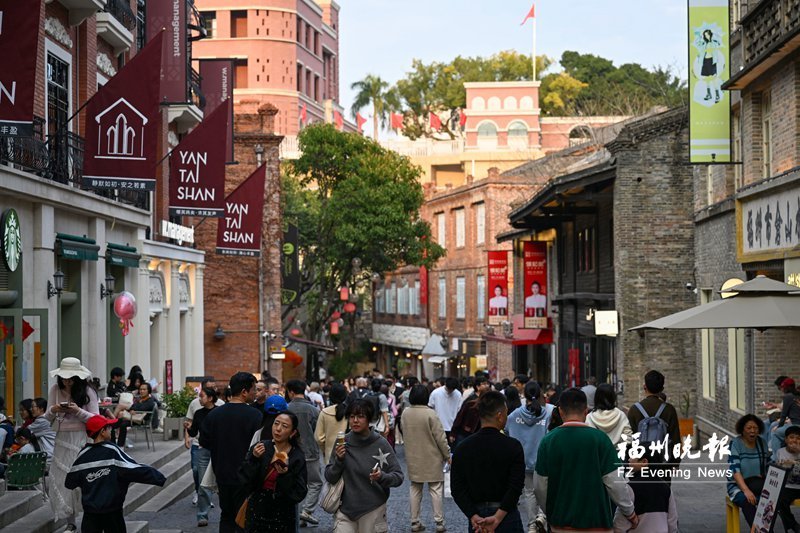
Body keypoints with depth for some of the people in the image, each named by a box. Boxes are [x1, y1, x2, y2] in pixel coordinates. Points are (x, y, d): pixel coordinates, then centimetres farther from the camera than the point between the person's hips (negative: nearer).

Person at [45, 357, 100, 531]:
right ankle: (70, 523, 10)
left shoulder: (87, 391, -5)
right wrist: (53, 410, -15)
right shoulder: (55, 390, 3)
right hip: (62, 439, 3)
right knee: (60, 479, 1)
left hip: (82, 439, -3)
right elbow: (47, 419, 7)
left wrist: (78, 411, -21)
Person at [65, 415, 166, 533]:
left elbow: (69, 483, 3)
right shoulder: (112, 451, -12)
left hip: (90, 511, 2)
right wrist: (160, 478, -15)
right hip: (112, 510, -2)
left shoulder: (83, 455, -2)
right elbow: (136, 470, -17)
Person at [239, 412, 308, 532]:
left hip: (283, 516, -1)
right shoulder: (260, 448, -4)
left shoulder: (298, 458, -7)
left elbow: (299, 494, -9)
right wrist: (254, 459, -19)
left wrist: (286, 475, -23)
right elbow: (244, 481, -6)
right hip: (257, 511, 1)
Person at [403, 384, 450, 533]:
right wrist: (447, 455, -4)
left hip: (413, 459, 4)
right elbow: (440, 437, -14)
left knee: (415, 489, 13)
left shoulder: (406, 413, -3)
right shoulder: (430, 414, -18)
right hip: (432, 459, -4)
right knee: (435, 490, 4)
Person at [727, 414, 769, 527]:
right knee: (747, 501, -38)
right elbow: (735, 471, -16)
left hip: (759, 485, 4)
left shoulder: (762, 442, 10)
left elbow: (768, 466, 13)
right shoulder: (735, 444, -5)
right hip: (738, 485, -4)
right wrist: (746, 490, -30)